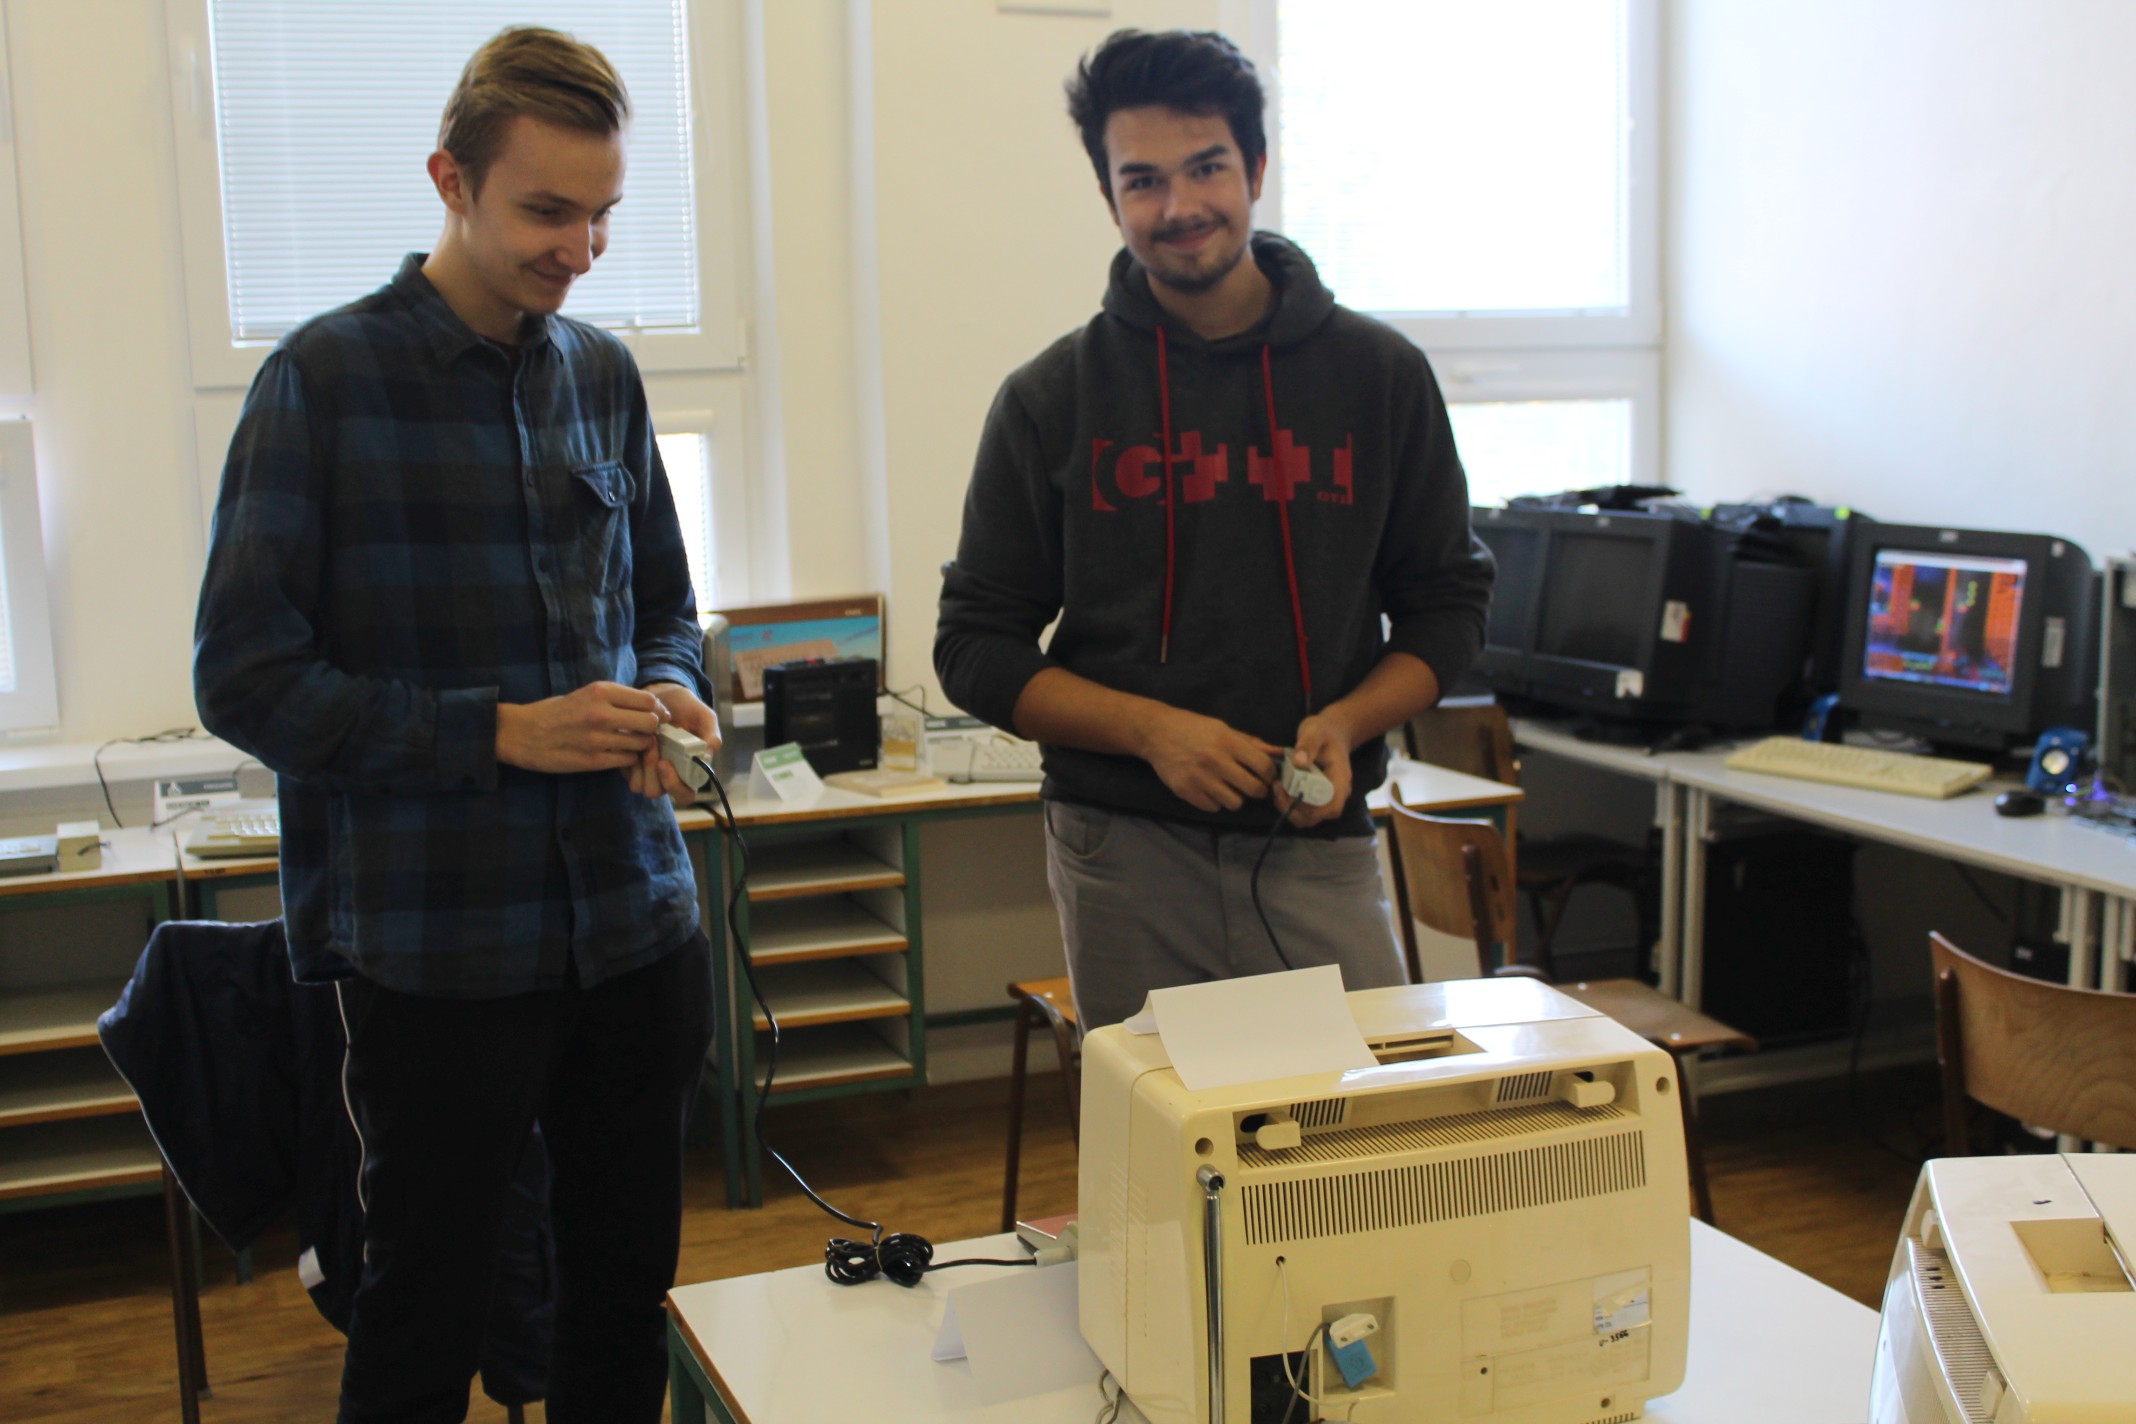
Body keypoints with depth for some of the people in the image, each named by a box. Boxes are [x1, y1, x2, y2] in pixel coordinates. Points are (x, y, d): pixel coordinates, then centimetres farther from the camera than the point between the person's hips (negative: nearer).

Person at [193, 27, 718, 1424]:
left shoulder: (604, 374, 8)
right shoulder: (328, 379, -7)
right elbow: (246, 678, -9)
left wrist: (672, 695, -4)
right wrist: (501, 732, -17)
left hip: (637, 923, 5)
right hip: (436, 942, -4)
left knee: (629, 1301, 15)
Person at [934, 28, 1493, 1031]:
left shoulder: (1379, 374, 5)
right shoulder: (1051, 400, 2)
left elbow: (1447, 605, 11)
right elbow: (976, 648, 3)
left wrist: (1347, 722, -9)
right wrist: (1149, 728, -12)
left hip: (1318, 846, 1)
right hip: (1125, 855, 0)